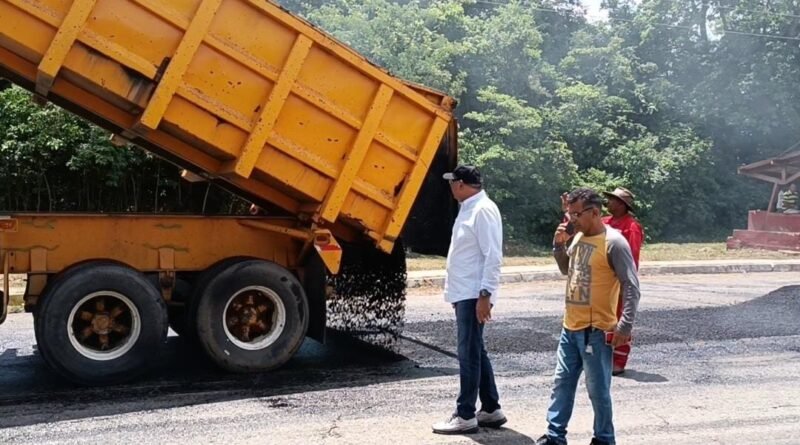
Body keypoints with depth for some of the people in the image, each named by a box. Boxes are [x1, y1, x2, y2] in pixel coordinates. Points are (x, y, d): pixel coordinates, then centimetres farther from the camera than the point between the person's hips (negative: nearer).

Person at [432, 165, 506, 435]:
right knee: (475, 352, 14)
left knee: (469, 354, -4)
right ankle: (491, 410, 22)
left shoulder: (483, 210, -14)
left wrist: (485, 295, -23)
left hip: (474, 295, -10)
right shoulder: (468, 209, 15)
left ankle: (465, 416, 3)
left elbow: (493, 256, -20)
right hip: (464, 294, 10)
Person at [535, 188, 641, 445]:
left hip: (596, 330, -8)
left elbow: (631, 287, -15)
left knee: (598, 389, 3)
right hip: (570, 327, 8)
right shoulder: (578, 237, 8)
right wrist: (559, 244, 6)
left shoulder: (613, 242, -15)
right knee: (562, 383, 12)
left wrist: (625, 326, -20)